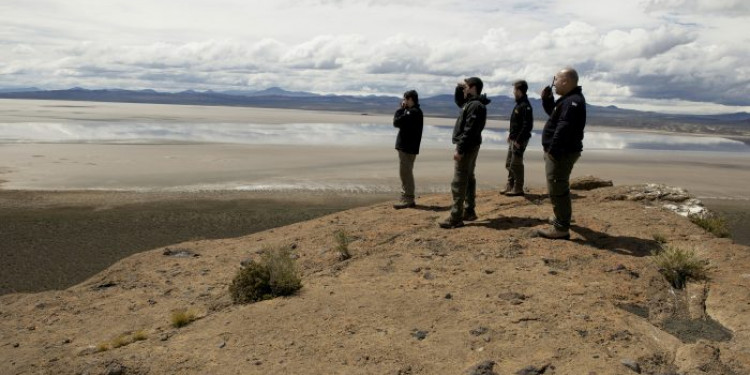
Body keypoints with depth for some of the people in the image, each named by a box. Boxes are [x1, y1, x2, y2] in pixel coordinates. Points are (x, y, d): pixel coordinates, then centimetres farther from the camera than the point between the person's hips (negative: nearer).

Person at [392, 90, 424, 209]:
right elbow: (403, 122, 15)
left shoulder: (412, 112, -16)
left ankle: (407, 199, -5)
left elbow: (396, 122, -17)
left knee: (405, 173, -7)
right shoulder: (416, 111, 16)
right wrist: (403, 109, 7)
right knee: (407, 173, 15)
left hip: (406, 147, -10)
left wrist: (400, 109, -5)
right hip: (409, 146, 10)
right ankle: (408, 198, 20)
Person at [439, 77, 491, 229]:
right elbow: (458, 100, 34)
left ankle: (456, 218, -10)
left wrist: (460, 149, -26)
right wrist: (459, 88, 15)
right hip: (470, 146, 11)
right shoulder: (471, 102, 13)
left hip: (467, 147, -11)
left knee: (459, 182, -10)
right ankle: (469, 211, 24)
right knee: (468, 179, 16)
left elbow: (469, 131, -25)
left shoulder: (476, 106, -19)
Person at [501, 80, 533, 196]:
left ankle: (518, 188, 5)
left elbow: (527, 125, -23)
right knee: (509, 164, 15)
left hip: (519, 140, -10)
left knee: (516, 164, -4)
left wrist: (519, 140, -22)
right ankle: (510, 186, 24)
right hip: (513, 139, 10)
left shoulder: (525, 106, -17)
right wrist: (510, 134, 14)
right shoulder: (519, 104, 13)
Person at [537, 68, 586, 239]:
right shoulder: (568, 99, 14)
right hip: (562, 151, 11)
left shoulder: (572, 102, -22)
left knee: (556, 189, -9)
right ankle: (563, 217, 42)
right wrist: (547, 98, 11)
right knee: (560, 187, 25)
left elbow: (563, 129, -30)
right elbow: (553, 113, 27)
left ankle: (561, 228, -6)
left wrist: (553, 150, -28)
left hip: (561, 152, -11)